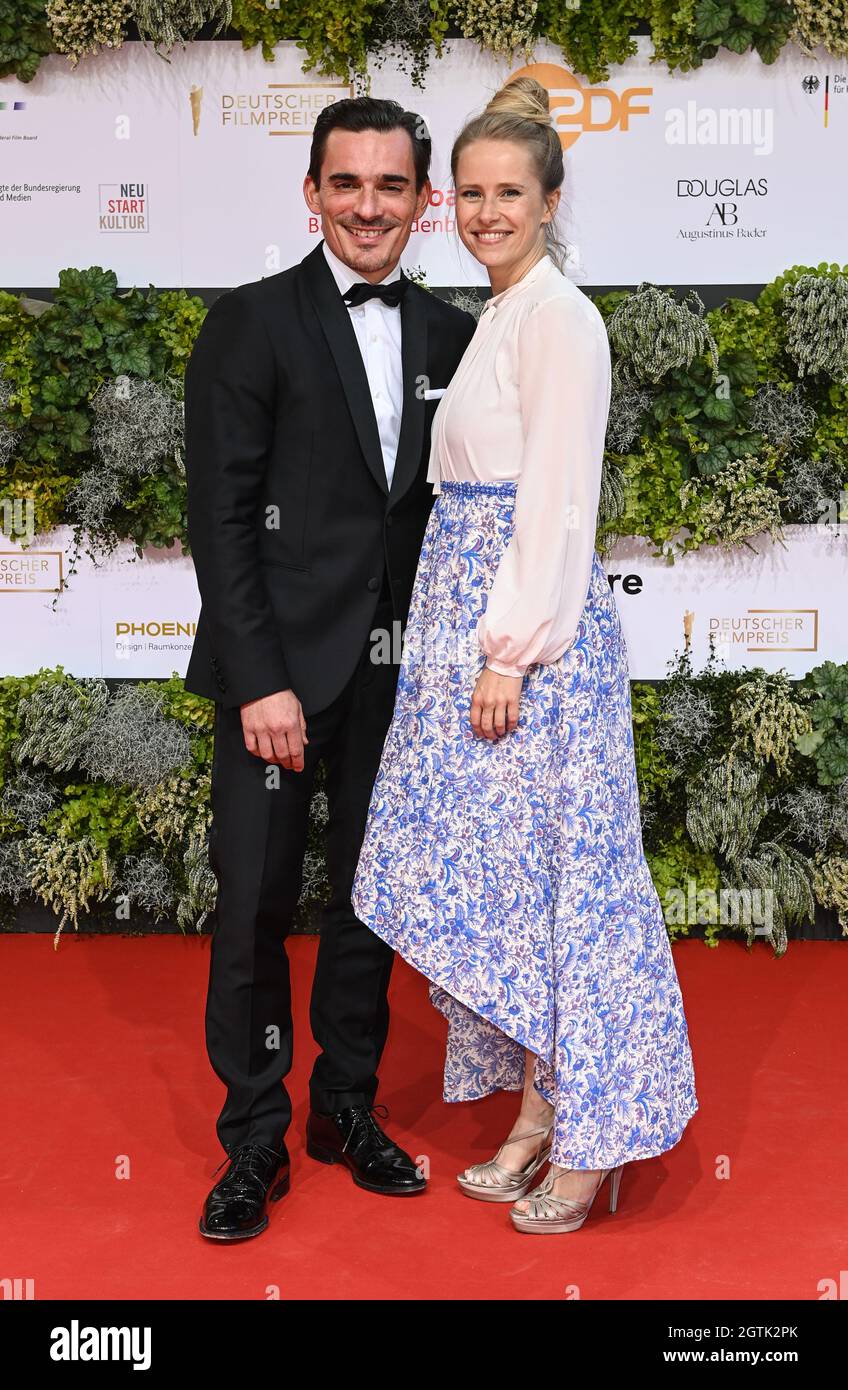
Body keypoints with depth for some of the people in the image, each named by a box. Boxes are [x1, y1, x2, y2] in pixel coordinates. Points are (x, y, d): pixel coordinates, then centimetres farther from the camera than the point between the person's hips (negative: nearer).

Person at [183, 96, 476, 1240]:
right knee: (254, 906, 1)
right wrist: (259, 682, -14)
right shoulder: (251, 325, -4)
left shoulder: (450, 336, 9)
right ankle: (254, 1142, 18)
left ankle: (347, 1108, 31)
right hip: (280, 666, -4)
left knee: (371, 897, 13)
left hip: (396, 672, 4)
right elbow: (220, 518, -9)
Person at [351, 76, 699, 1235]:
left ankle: (591, 1146, 12)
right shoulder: (502, 313, 18)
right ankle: (537, 1114, 25)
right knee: (496, 867, 12)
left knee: (552, 867, -2)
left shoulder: (558, 315, -10)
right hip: (473, 613, 9)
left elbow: (558, 500, -17)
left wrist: (511, 652, -19)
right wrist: (476, 643, 17)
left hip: (534, 624, -9)